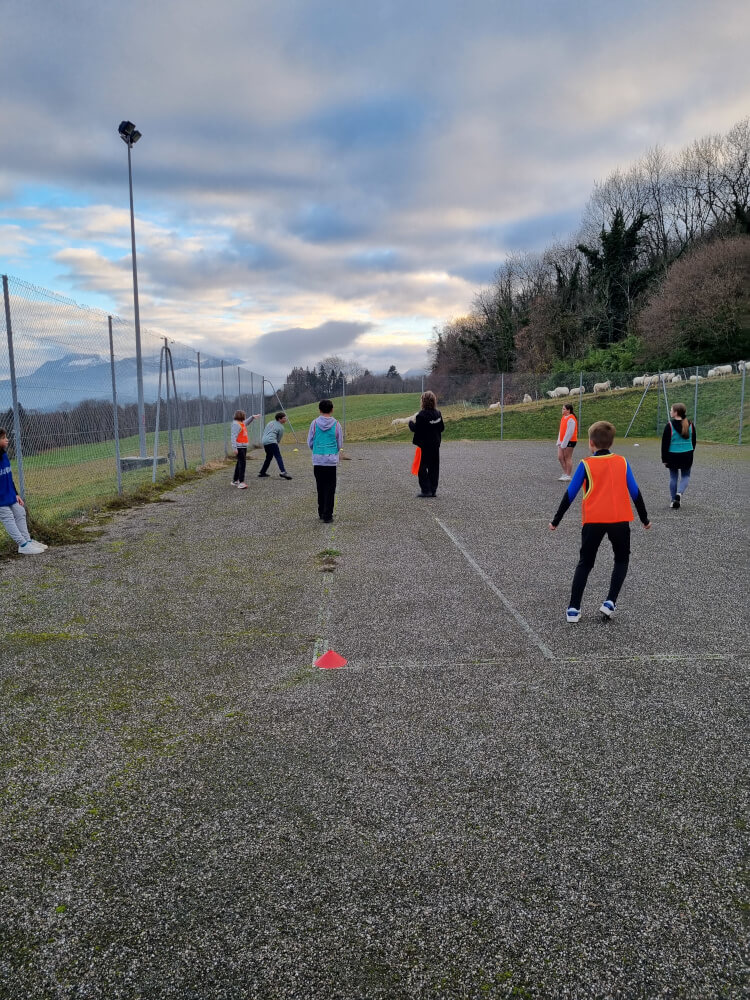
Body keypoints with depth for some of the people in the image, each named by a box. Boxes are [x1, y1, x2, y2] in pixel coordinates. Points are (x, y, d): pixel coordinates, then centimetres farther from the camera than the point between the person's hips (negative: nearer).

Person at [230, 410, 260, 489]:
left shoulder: (242, 423, 15)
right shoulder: (236, 424, -14)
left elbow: (246, 422, 41)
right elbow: (234, 436, -21)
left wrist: (252, 417, 33)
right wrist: (234, 448, -27)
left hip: (243, 446, 10)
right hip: (239, 447, -10)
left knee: (240, 463, 15)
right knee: (242, 463, -14)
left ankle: (235, 481, 25)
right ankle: (241, 482, -16)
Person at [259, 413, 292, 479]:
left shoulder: (270, 422, 22)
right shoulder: (281, 427, 1)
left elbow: (264, 432, 24)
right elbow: (279, 439, 6)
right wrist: (277, 443, 24)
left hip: (264, 441, 8)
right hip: (271, 442, -8)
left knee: (269, 457, 22)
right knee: (278, 457, -15)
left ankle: (262, 473, 28)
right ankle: (282, 472, -31)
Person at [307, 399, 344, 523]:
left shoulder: (315, 423, 0)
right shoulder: (336, 424, -2)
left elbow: (310, 443, 4)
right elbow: (340, 444, 4)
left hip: (318, 460, 2)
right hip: (332, 460, -1)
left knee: (320, 487, 13)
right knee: (330, 488, 2)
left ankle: (321, 513, 20)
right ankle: (327, 515, 0)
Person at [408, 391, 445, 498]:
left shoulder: (421, 415, -18)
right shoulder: (438, 414, 2)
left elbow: (415, 429, -17)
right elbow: (442, 428, 8)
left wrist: (411, 422, 2)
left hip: (424, 445, -6)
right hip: (436, 445, 7)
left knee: (422, 468, 2)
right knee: (434, 467, 12)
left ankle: (426, 490, -1)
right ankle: (433, 489, 15)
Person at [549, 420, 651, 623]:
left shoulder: (586, 464, 0)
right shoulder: (622, 462, 6)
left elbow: (570, 494, 0)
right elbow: (635, 493, 9)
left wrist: (556, 520, 8)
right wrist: (644, 519, 21)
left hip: (593, 521, -1)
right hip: (620, 520, 1)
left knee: (585, 563, 11)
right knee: (621, 560, 21)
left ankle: (573, 609, 6)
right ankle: (610, 602, 8)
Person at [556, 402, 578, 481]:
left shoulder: (571, 419, -15)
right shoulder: (564, 417, 13)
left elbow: (569, 433, -19)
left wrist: (564, 444, -18)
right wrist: (559, 442, 12)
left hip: (569, 441, -9)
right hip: (563, 441, 9)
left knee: (568, 458, -2)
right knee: (560, 457, 8)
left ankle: (567, 476, 5)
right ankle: (565, 473, 19)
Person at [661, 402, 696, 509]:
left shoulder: (670, 425, -13)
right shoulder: (690, 425, 0)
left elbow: (665, 443, -11)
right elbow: (693, 441, 10)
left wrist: (664, 458, -3)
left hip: (673, 455, -2)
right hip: (687, 455, 2)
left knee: (673, 477, 10)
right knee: (685, 476, 15)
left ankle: (674, 500, 15)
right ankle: (680, 493, -11)